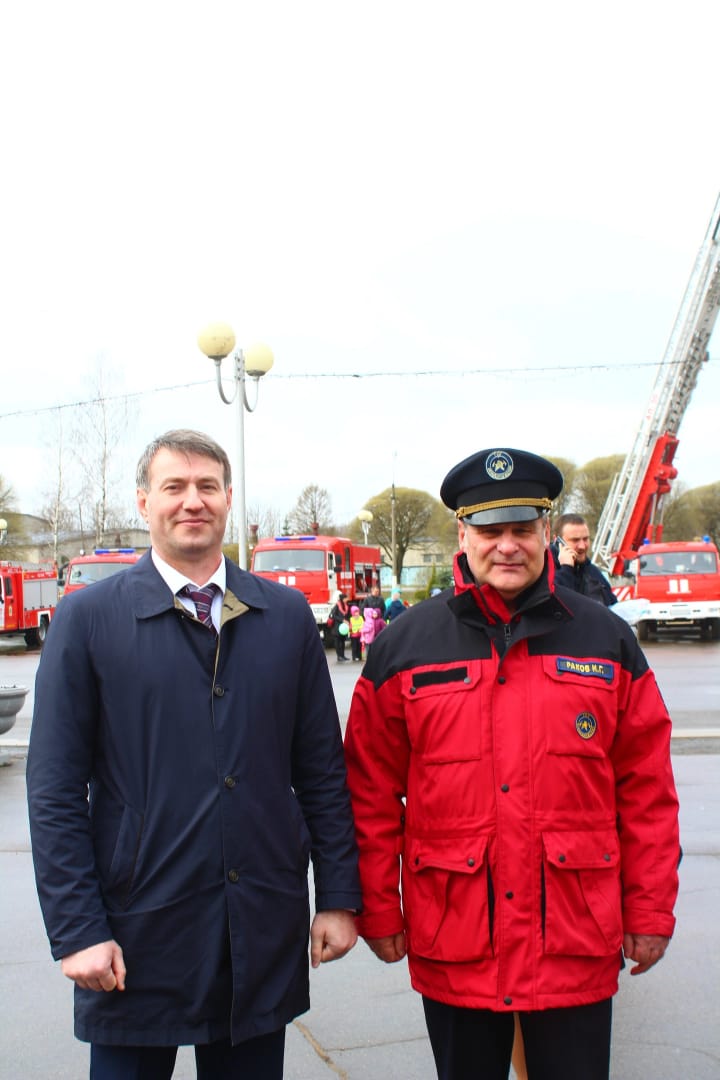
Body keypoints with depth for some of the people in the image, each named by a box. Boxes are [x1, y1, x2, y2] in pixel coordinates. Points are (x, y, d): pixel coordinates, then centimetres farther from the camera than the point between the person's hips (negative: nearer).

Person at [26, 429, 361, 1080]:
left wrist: (338, 898, 3)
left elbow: (323, 771, 5)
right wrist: (77, 930, -9)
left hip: (264, 929, 3)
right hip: (136, 935, -2)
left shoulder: (287, 615, 4)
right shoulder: (88, 619, -4)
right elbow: (55, 790, -5)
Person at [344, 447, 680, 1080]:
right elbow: (372, 793, 0)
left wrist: (651, 911, 2)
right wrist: (378, 910, 0)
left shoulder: (606, 640, 0)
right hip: (453, 945, 0)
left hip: (579, 942, 0)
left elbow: (647, 790, 3)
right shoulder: (404, 647, -2)